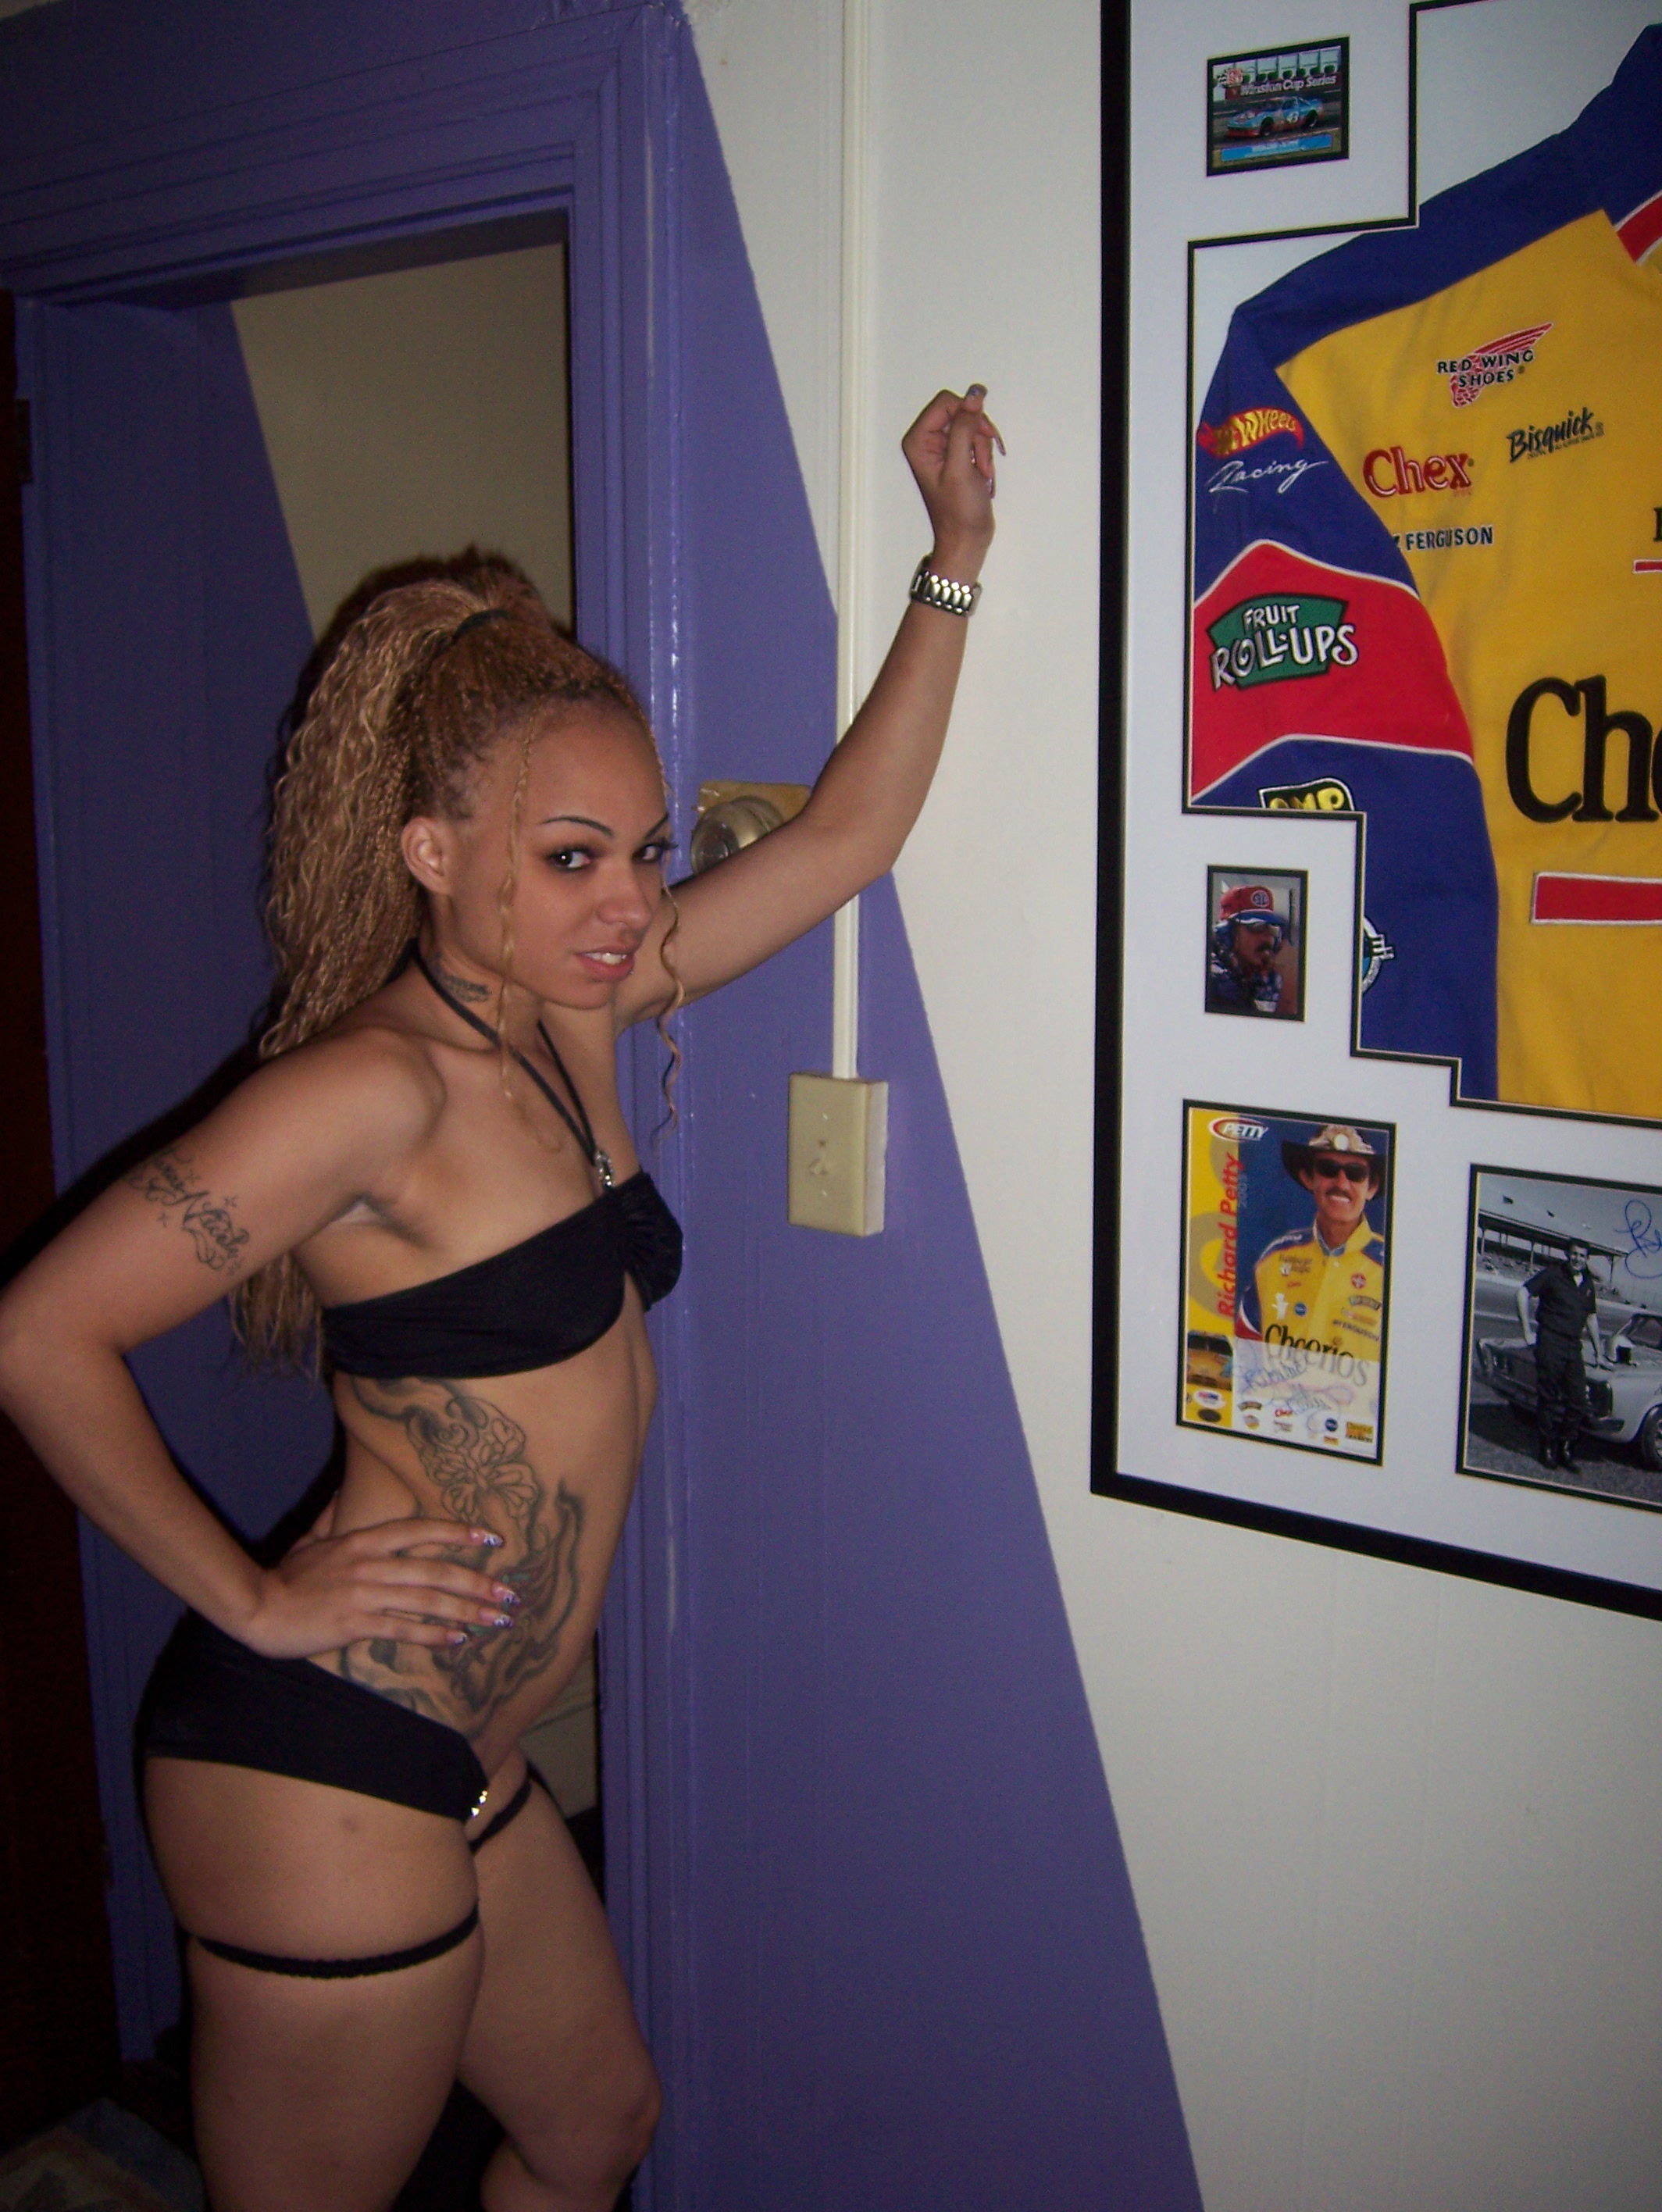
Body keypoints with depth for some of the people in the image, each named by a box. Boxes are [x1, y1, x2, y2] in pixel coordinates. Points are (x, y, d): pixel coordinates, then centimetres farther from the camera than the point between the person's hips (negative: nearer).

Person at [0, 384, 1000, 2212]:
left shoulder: (570, 1011, 4)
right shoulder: (375, 1085, -20)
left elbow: (842, 837, 10)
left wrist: (953, 564, 7)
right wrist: (254, 1601, -15)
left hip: (460, 1776, 8)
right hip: (323, 1781, -8)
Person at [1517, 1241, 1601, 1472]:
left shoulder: (1588, 1284, 15)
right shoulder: (1552, 1273, -2)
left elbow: (1591, 1317, 26)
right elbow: (1523, 1292, -8)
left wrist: (1598, 1350, 26)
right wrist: (1527, 1330, -11)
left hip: (1573, 1347, 5)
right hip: (1550, 1342, -5)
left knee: (1578, 1400, 1)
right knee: (1549, 1398, -2)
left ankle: (1566, 1450, 10)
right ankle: (1548, 1450, 6)